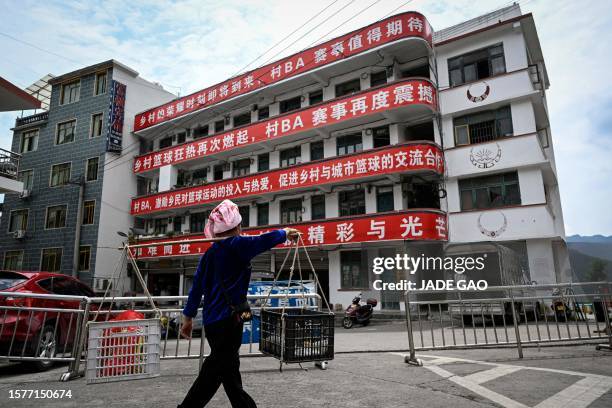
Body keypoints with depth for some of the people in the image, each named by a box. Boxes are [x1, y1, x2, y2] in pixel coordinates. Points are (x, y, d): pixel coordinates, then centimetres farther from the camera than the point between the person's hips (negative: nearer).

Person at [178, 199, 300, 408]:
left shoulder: (209, 253, 11)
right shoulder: (236, 245, -11)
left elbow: (196, 287, 13)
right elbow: (265, 240, -10)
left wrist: (188, 318, 20)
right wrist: (285, 232, 10)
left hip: (211, 320, 9)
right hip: (228, 320, -9)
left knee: (229, 370, 16)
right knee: (213, 373, -1)